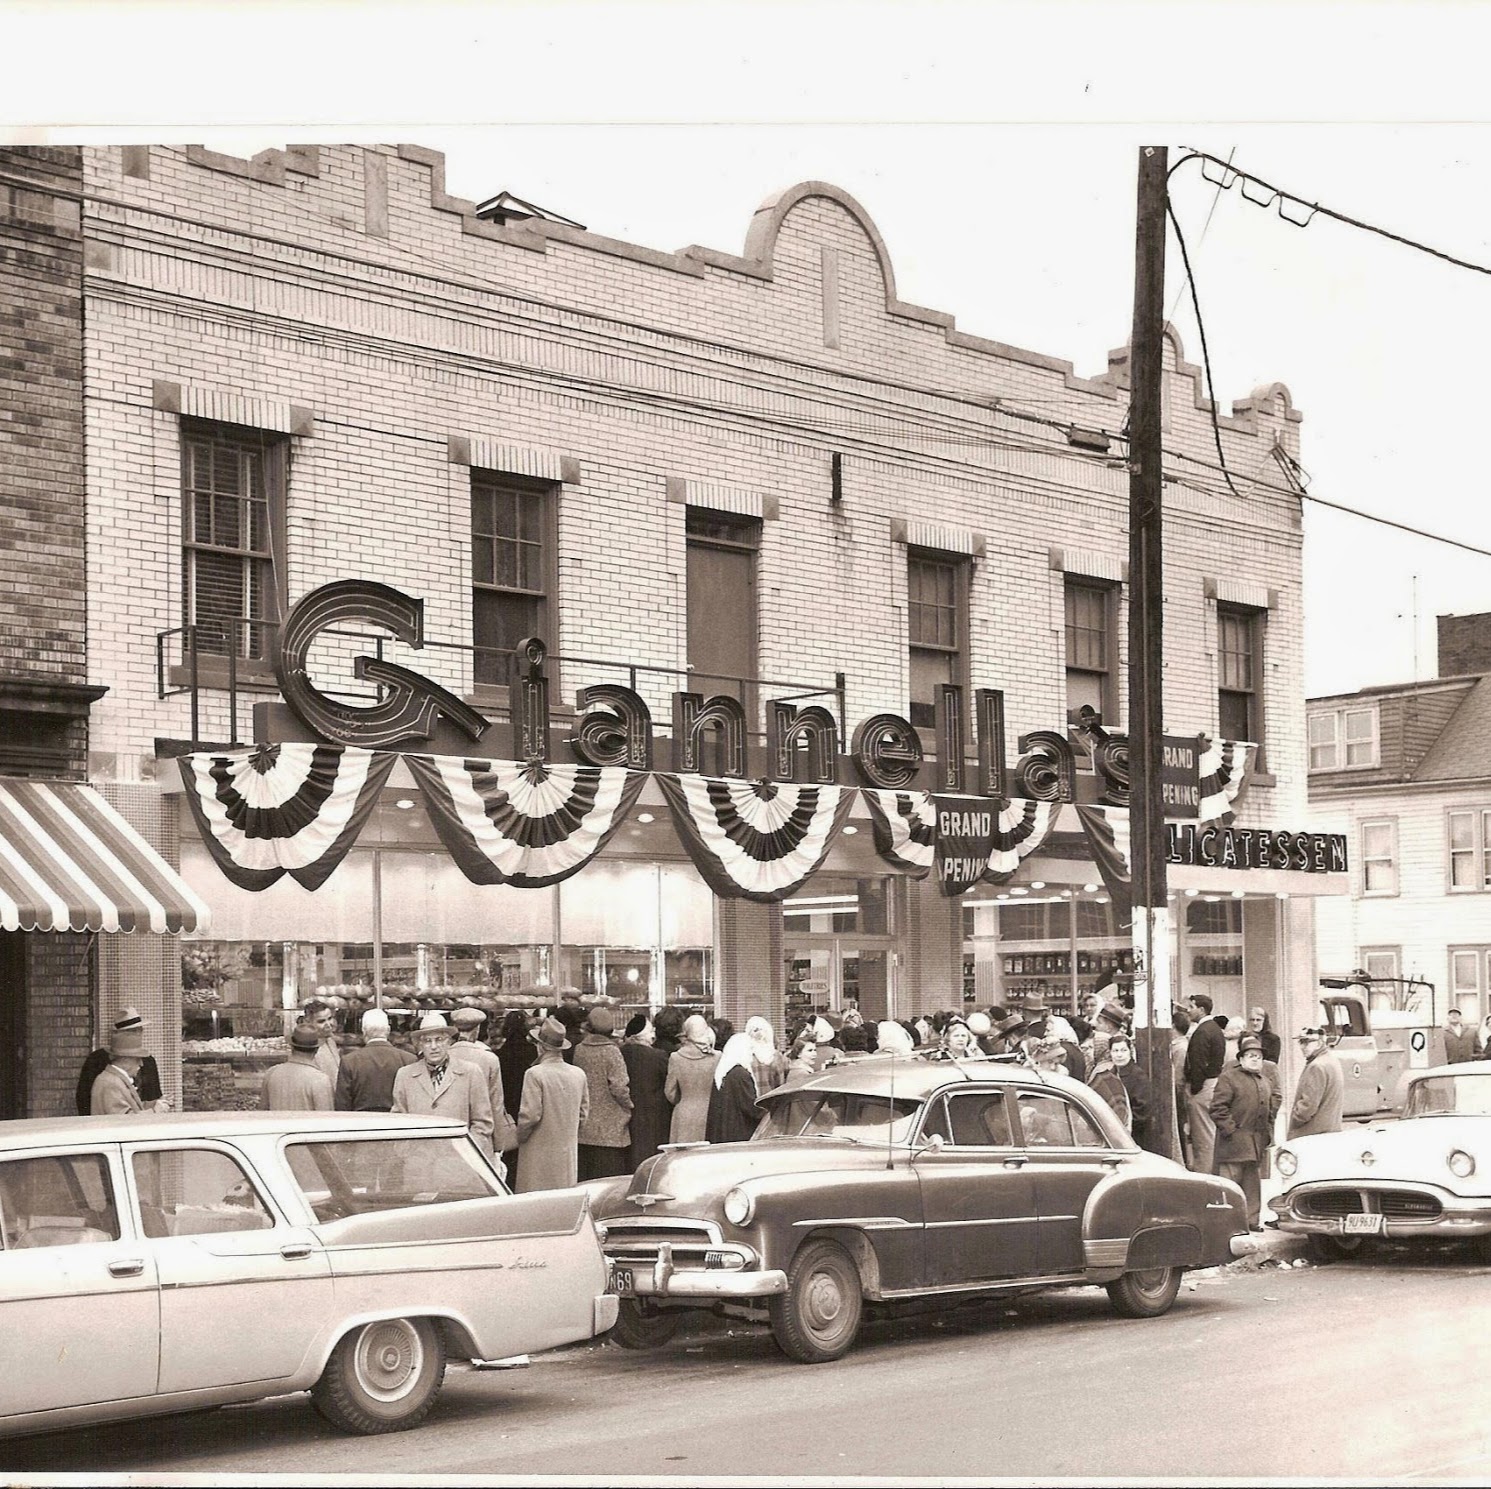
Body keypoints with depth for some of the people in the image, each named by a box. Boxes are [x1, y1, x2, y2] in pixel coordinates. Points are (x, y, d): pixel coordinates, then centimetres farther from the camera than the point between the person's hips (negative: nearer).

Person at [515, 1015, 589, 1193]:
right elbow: (583, 1113, 11)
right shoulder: (579, 1074, 4)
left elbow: (530, 1115, -15)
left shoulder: (535, 1074, -14)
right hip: (569, 1152, 6)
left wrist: (519, 1138, 1)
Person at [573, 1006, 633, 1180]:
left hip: (584, 1128, 4)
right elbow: (618, 1087, -13)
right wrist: (629, 1106, 3)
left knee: (584, 1180, 9)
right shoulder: (611, 1051, -12)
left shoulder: (579, 1050, 0)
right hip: (609, 1130, -4)